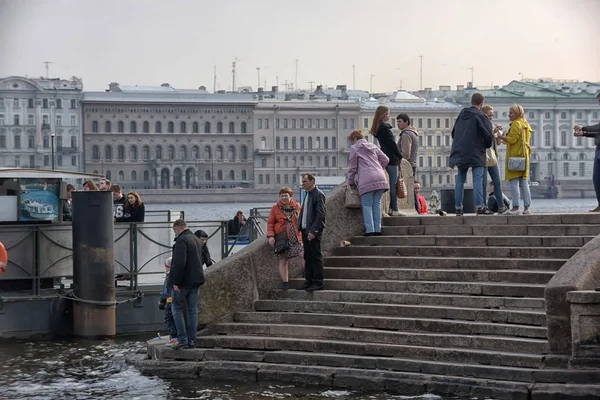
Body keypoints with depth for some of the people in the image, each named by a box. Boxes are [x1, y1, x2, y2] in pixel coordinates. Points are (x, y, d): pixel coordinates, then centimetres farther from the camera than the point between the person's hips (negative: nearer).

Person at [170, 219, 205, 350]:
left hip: (184, 280, -8)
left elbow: (179, 263, -23)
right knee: (193, 310, 9)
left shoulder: (181, 240, -14)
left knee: (177, 308, 2)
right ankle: (192, 341, 8)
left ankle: (182, 339, -6)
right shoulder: (197, 240, 16)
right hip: (196, 280, 8)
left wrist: (176, 282, -20)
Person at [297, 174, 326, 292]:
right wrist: (299, 228, 12)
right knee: (307, 257, 11)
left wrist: (313, 231, -22)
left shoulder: (318, 195, -11)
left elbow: (321, 214, -18)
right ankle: (309, 281, 17)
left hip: (313, 232, -9)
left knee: (316, 257, -5)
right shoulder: (308, 194, 17)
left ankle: (318, 283, -2)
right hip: (305, 230, 9)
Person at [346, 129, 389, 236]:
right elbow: (385, 160, 21)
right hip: (380, 179, 5)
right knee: (377, 203, 8)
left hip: (366, 181, -5)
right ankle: (377, 229, 3)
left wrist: (350, 181, 17)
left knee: (367, 205, -3)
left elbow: (352, 167, 6)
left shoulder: (354, 148, 7)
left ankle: (369, 230, -12)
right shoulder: (372, 146, 23)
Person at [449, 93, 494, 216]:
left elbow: (454, 133, 19)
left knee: (460, 181, 8)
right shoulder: (480, 116, -8)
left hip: (460, 153, 6)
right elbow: (488, 135, -11)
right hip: (476, 154, -6)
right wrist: (487, 145, 9)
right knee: (478, 180, -7)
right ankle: (480, 207, -14)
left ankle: (458, 208, 8)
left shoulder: (461, 115, 11)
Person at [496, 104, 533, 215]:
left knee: (514, 182, -9)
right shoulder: (526, 124, 20)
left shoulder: (516, 124, -8)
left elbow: (512, 139, -16)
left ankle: (515, 207, -13)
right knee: (524, 183, 7)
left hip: (515, 156, -9)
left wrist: (500, 136, -6)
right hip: (524, 156, 9)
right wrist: (505, 140, 26)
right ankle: (527, 207, 3)